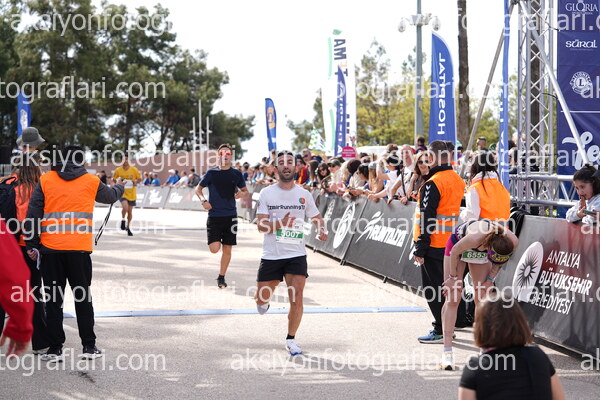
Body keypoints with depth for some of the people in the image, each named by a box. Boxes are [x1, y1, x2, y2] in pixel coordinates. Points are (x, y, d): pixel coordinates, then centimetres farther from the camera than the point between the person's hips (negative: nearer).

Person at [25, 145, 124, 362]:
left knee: (53, 299, 6)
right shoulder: (91, 182, 6)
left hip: (50, 248, 0)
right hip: (79, 249, 0)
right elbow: (110, 196, 26)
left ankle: (55, 349, 6)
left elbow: (33, 213, 0)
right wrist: (119, 186, 49)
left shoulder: (45, 180, 5)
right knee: (83, 297, 11)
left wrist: (32, 244, 3)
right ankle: (89, 346, 14)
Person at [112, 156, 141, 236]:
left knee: (130, 211, 10)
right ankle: (123, 220, 2)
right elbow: (113, 179, 9)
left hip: (132, 194, 2)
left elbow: (139, 179, 6)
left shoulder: (134, 169, -5)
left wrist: (136, 182, -15)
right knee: (125, 207, -26)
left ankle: (128, 227, 30)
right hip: (123, 193, -2)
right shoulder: (118, 170, -4)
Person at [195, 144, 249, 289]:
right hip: (214, 216, -1)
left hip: (230, 215, 1)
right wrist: (203, 200, -9)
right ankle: (216, 240, 27)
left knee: (227, 249, 3)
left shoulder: (236, 174, 5)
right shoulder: (211, 173, 2)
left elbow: (245, 191, 16)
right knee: (214, 249, -10)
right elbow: (198, 189, 10)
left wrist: (242, 194, -8)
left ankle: (221, 277, 18)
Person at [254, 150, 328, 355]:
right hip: (271, 255, 0)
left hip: (296, 255, 0)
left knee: (297, 298, -11)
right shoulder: (266, 193, -1)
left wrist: (321, 229, -5)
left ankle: (291, 340, 6)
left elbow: (317, 217, 18)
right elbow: (261, 226, -8)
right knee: (261, 300, 6)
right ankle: (266, 298, 45)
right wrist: (280, 224, -27)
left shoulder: (304, 195, 4)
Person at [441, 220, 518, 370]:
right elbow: (455, 251, -23)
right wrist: (453, 277, -14)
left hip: (481, 251, 4)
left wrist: (490, 280, -7)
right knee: (452, 299, -9)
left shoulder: (512, 242, -30)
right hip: (458, 245, -4)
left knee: (482, 299, -1)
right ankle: (447, 352, -10)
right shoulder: (475, 237, -45)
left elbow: (499, 262, -6)